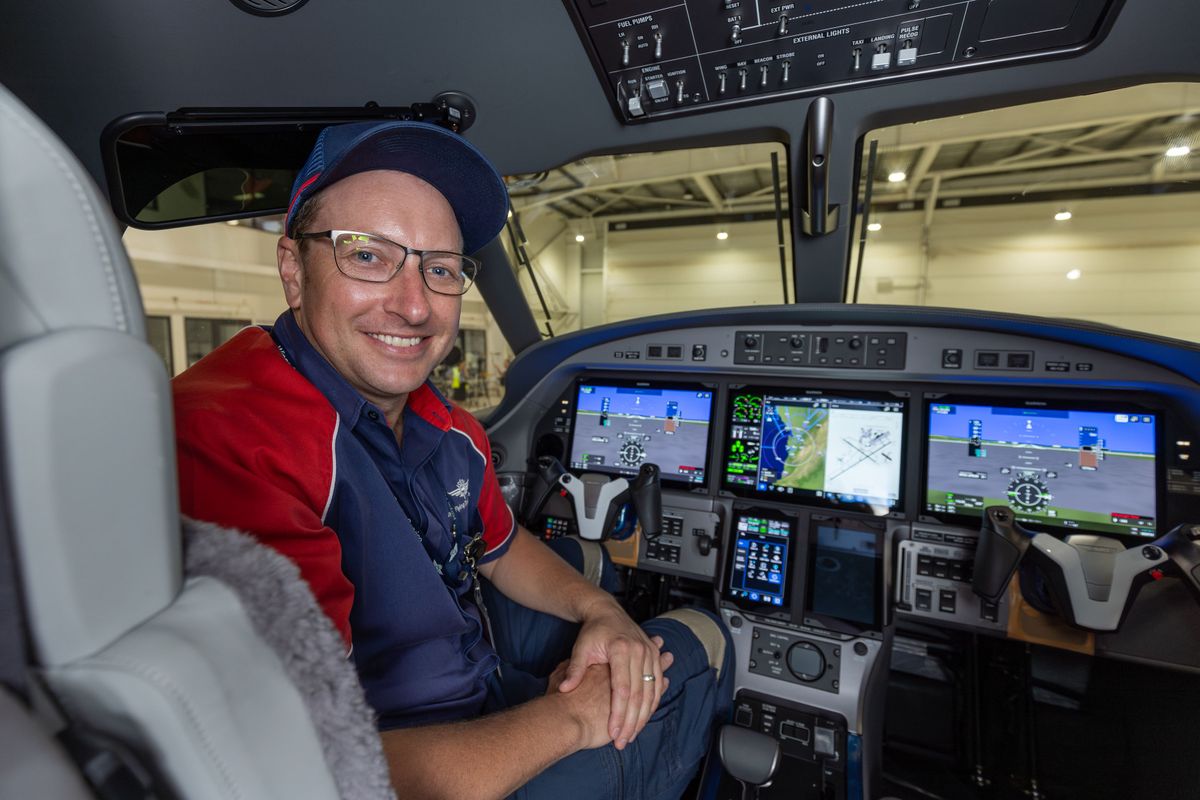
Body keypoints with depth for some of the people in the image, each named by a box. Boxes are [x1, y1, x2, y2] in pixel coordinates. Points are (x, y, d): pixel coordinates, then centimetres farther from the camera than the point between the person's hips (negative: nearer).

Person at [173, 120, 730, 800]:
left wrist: (599, 610, -10)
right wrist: (569, 717, -22)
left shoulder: (444, 424, -8)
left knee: (590, 562, 25)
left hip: (475, 657, 7)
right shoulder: (226, 444, -35)